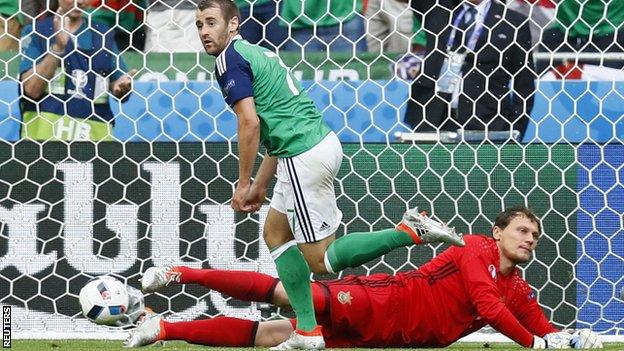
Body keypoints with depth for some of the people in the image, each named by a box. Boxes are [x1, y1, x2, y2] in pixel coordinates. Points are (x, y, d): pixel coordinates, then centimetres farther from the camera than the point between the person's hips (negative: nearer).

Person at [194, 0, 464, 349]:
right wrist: (261, 184, 28)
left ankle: (411, 231, -14)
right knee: (276, 232, 21)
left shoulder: (230, 60, -7)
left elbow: (250, 123, -17)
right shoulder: (256, 52, 23)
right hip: (324, 141, 10)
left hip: (303, 157, -10)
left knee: (320, 259, -3)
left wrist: (244, 185, -9)